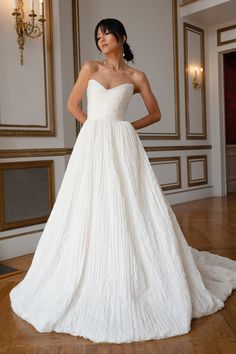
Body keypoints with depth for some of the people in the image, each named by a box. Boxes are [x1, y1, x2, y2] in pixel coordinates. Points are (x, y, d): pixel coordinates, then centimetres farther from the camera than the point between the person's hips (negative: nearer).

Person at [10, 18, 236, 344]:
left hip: (122, 147, -1)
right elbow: (72, 105, 16)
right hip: (92, 145, 2)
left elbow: (155, 113, 16)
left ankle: (138, 279, 10)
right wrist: (96, 128, 7)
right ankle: (94, 282, 13)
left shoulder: (136, 77, 10)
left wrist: (127, 127, 5)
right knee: (89, 211, 0)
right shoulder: (90, 68, 12)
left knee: (130, 210, -4)